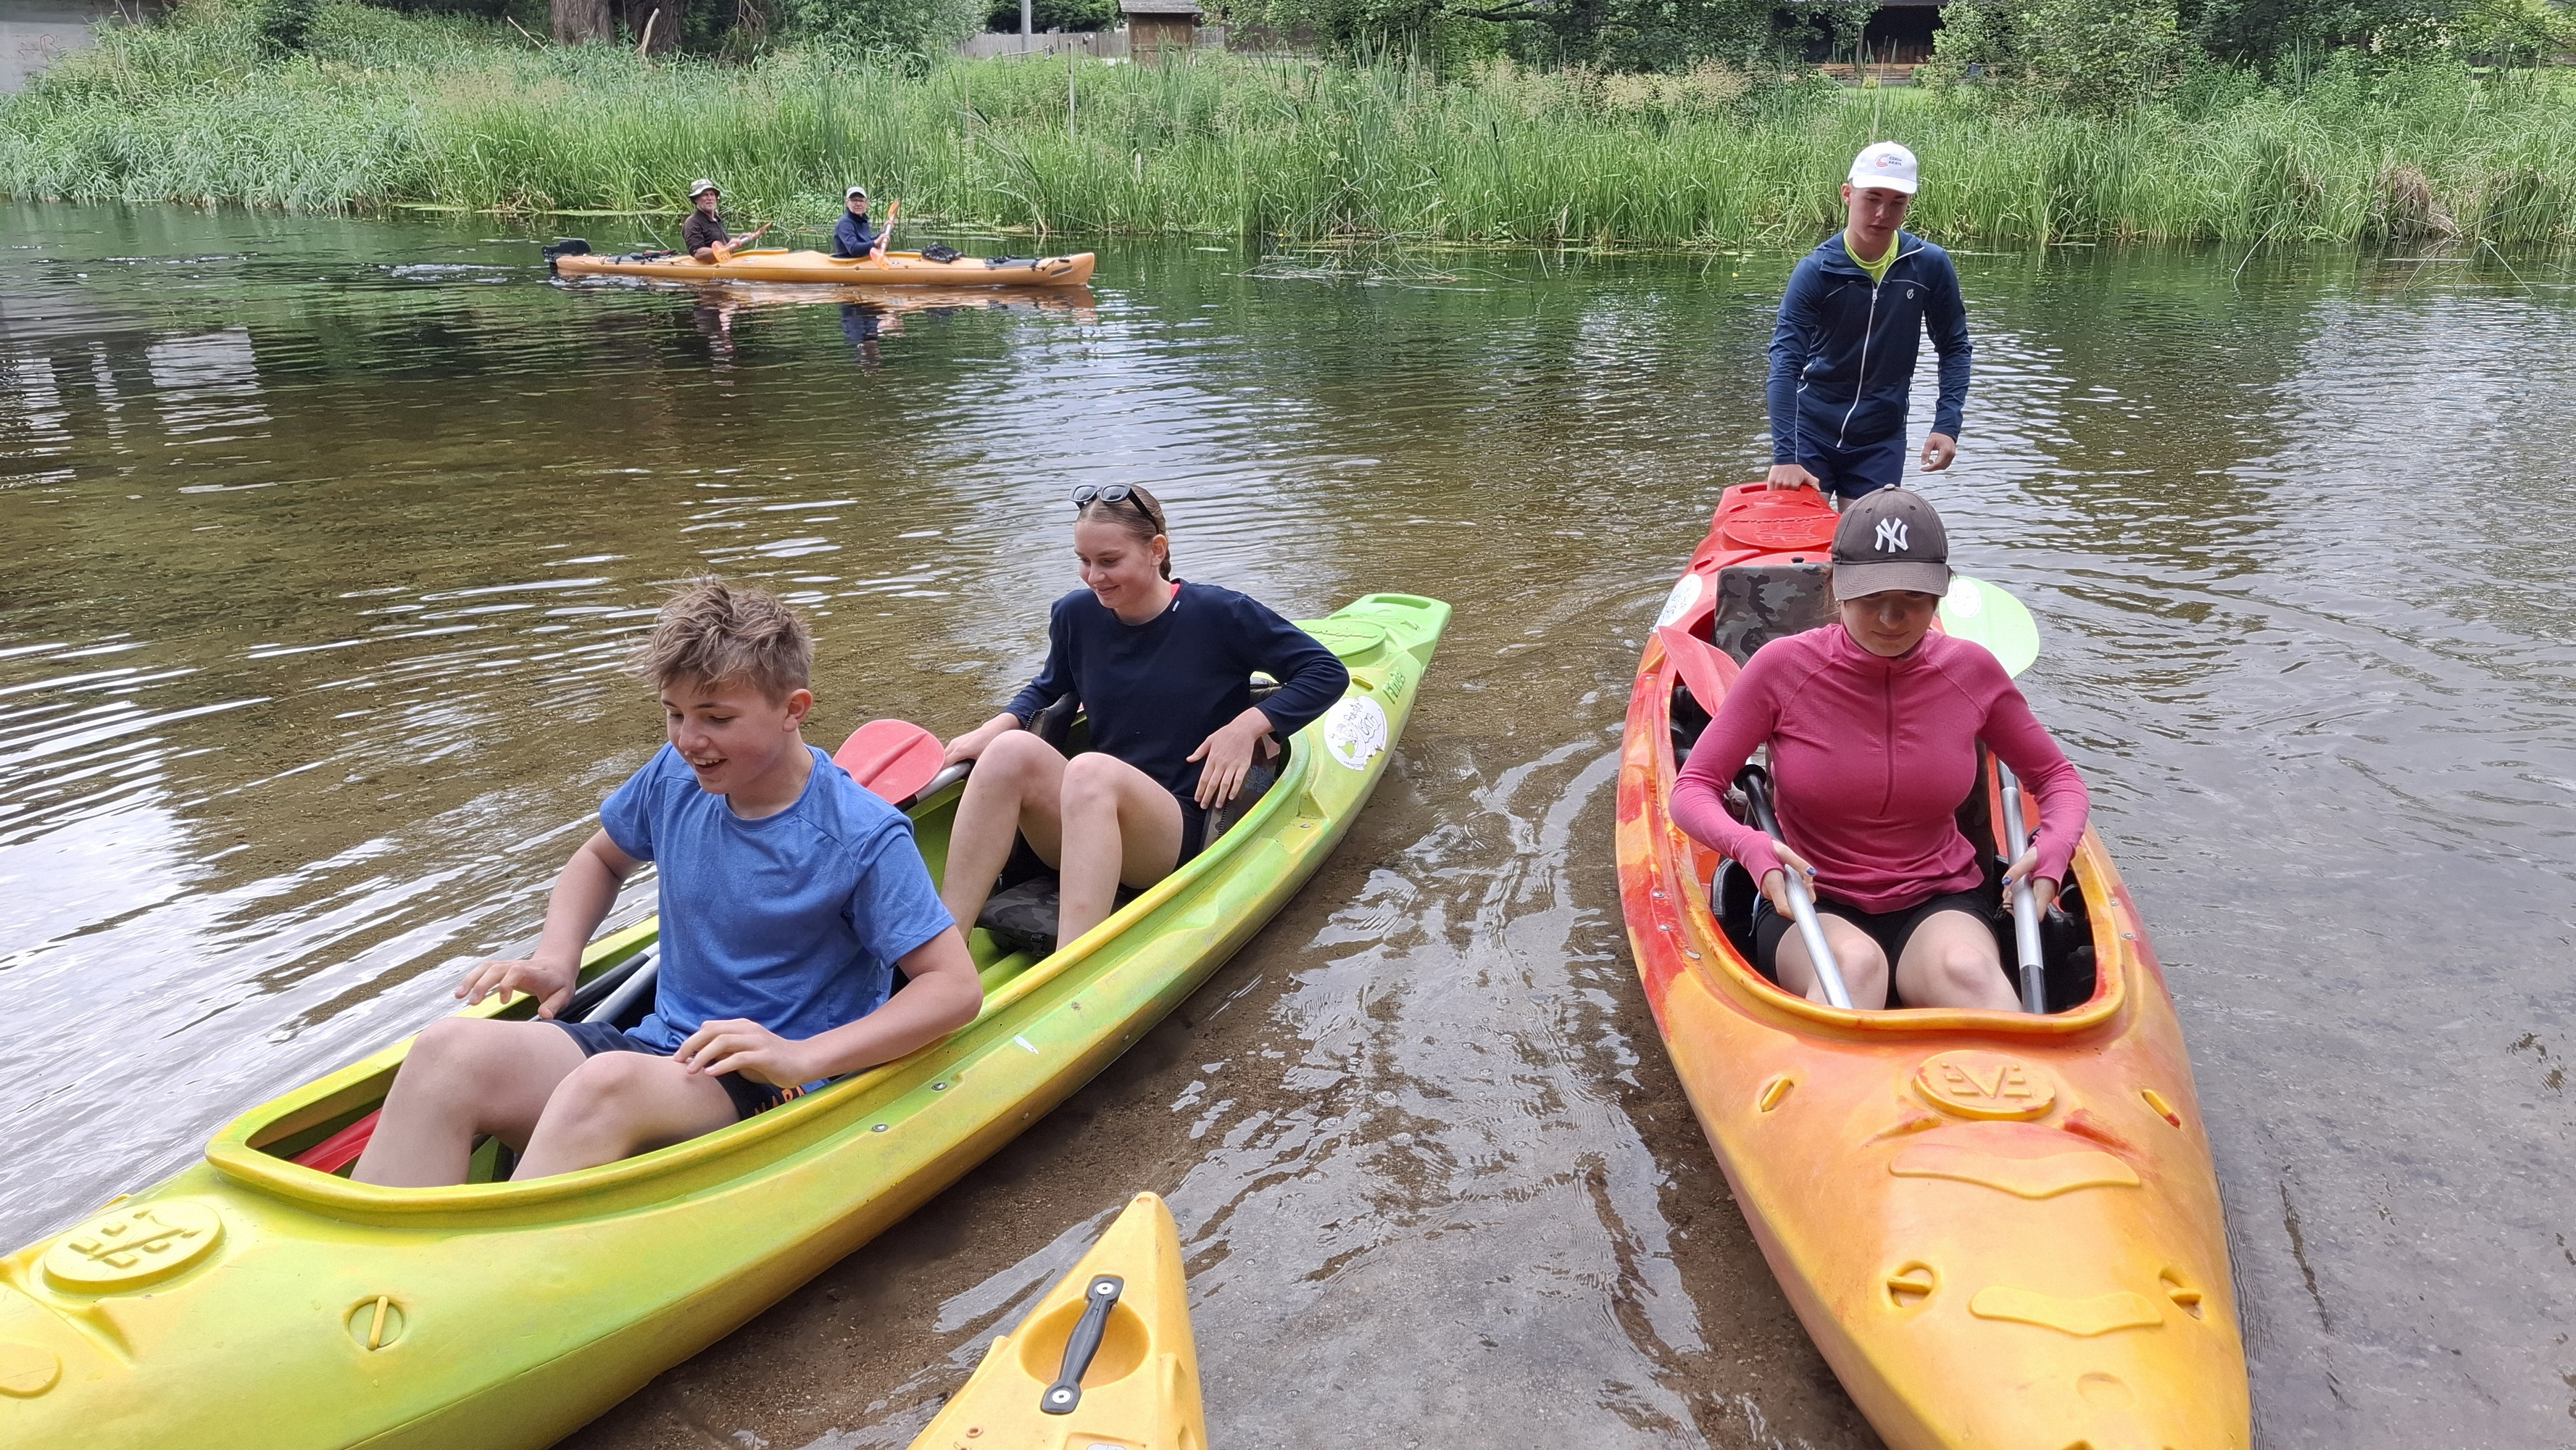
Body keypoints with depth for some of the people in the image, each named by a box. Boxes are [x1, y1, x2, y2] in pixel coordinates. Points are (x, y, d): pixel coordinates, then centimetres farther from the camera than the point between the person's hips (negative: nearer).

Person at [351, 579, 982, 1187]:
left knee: (605, 1085, -37)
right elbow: (600, 858, 26)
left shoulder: (864, 838, -13)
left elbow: (956, 986, -15)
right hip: (663, 1047, 6)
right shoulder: (674, 778, 5)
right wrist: (555, 962, 6)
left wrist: (804, 1057, -25)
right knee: (452, 1050, -20)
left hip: (776, 1094, -6)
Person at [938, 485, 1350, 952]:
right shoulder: (1075, 615, 8)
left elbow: (1328, 673, 0)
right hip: (1079, 821, 4)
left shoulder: (1219, 615, -3)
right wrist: (997, 726, 6)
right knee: (1012, 750, -26)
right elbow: (1048, 689, 27)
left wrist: (1247, 725, -13)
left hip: (1181, 833, -4)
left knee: (1091, 771, -36)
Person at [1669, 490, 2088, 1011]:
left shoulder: (1971, 670, 0)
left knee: (1966, 969, -34)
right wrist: (1750, 846, -27)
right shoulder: (1783, 667, -7)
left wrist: (2053, 850, -9)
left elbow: (2058, 777, 14)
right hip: (1813, 909, -2)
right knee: (1853, 961, -38)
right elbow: (1691, 790, -5)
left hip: (1940, 903, 2)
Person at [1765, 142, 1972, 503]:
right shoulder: (1816, 271, -14)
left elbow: (1954, 347, 5)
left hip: (1882, 439, 2)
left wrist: (1947, 424, -8)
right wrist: (1785, 456, -29)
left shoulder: (1930, 266, -7)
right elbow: (1786, 363, -20)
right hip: (1812, 431, -1)